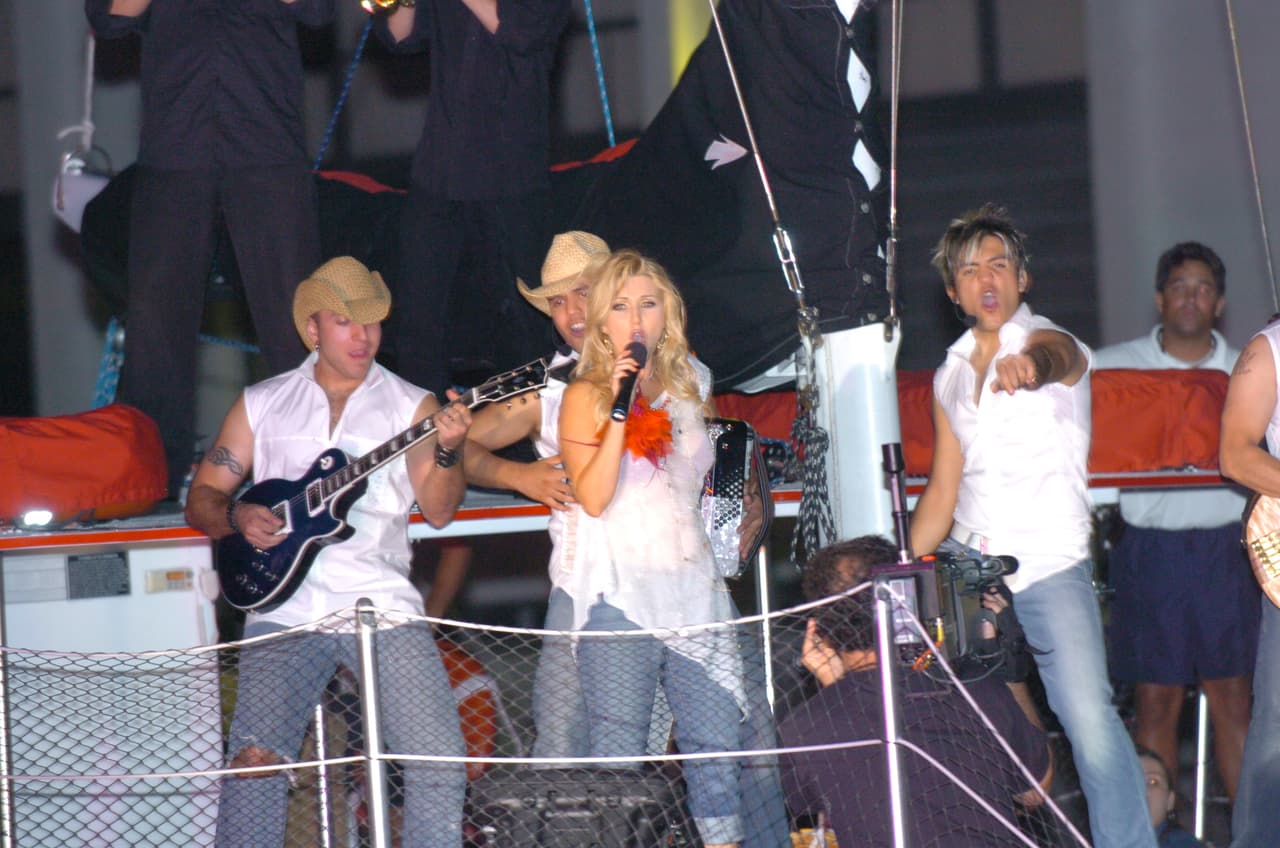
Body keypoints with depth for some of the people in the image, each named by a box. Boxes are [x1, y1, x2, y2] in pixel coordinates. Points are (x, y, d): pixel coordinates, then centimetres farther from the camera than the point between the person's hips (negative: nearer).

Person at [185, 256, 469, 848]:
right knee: (255, 757, -19)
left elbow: (438, 511, 0)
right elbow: (201, 498, 17)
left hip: (381, 604, 0)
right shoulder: (262, 405, 15)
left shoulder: (411, 405, 11)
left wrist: (446, 452, -20)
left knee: (440, 762, -13)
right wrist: (238, 518, -5)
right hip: (285, 608, 0)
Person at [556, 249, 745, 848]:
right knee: (619, 753, -7)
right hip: (618, 591, -5)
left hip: (692, 587, 5)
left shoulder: (690, 383, 15)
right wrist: (620, 408, -16)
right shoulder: (585, 395, 0)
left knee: (716, 738, -1)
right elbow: (593, 497, -12)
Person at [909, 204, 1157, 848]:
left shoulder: (1051, 343, -1)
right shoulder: (951, 375, 16)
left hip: (1050, 562, -5)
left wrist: (1028, 367, -52)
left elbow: (1053, 358, -29)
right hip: (965, 559, 5)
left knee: (1091, 724, -17)